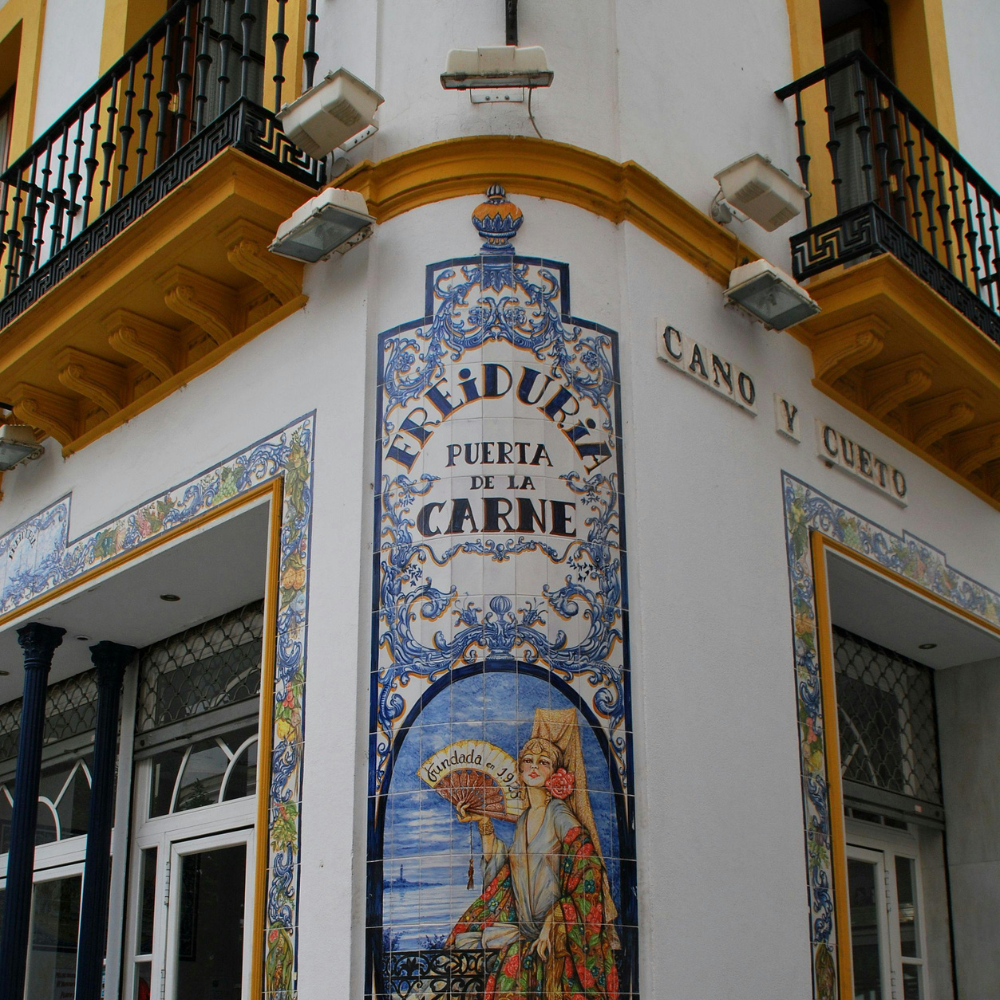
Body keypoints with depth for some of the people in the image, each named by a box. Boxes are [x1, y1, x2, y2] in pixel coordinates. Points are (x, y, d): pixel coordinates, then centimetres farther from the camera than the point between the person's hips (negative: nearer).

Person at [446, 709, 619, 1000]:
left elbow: (584, 879, -11)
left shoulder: (561, 817, -6)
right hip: (523, 927, 6)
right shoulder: (523, 819, 14)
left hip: (558, 933, -6)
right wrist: (485, 826, 14)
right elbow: (501, 871, 16)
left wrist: (552, 925, -15)